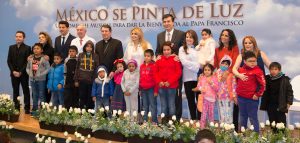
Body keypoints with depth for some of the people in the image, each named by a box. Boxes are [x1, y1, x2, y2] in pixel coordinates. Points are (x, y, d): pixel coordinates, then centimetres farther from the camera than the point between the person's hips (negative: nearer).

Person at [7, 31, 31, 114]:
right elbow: (9, 61, 8)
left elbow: (28, 62, -7)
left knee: (26, 91, 3)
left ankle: (27, 108, 6)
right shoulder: (11, 47, 11)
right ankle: (16, 108, 11)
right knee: (15, 91, 6)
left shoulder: (27, 48, -2)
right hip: (14, 73, 4)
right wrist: (13, 71, -5)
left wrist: (20, 72, -13)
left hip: (23, 74, -3)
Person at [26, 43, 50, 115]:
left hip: (41, 79, -5)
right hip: (32, 79, 5)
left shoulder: (44, 59, -11)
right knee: (34, 95, 15)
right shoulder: (31, 59, 5)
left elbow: (48, 68, -12)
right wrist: (30, 73, -3)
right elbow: (27, 68, 14)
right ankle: (34, 109, 24)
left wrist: (41, 74, -17)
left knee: (42, 95, 3)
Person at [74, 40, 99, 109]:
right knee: (82, 97, 7)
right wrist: (76, 80, 4)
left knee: (90, 98, 5)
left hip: (91, 80, -1)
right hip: (82, 80, 1)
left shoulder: (95, 56, 3)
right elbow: (77, 68, 8)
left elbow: (97, 69, 1)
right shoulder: (81, 55, 7)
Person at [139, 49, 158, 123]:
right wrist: (140, 89, 14)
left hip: (151, 89, -6)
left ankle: (154, 121, 2)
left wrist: (156, 90, -10)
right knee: (145, 106, 12)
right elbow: (140, 78, 15)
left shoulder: (154, 66, -7)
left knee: (153, 105, -2)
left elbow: (156, 78, -9)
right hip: (143, 89, 6)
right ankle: (145, 120, 20)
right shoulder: (142, 66, 12)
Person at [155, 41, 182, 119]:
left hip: (172, 86, -3)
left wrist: (169, 82, -13)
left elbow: (178, 72, -7)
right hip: (161, 86, 3)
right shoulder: (159, 60, 7)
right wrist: (159, 82, -7)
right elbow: (156, 72, 8)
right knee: (163, 105, 12)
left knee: (171, 105, 2)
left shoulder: (175, 59, -3)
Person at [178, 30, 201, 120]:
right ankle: (193, 120, 16)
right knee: (191, 100, 7)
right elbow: (184, 62, -5)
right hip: (188, 78, 0)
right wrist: (197, 65, -8)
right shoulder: (182, 49, 7)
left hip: (199, 78, 0)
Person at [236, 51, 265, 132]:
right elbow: (237, 81, 21)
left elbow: (263, 85, -11)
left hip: (252, 98, -5)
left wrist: (257, 95, -10)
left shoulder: (257, 71, -11)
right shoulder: (240, 70, 4)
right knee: (242, 117, 17)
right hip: (241, 98, 6)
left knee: (253, 118, 3)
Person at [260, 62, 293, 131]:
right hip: (270, 105, 4)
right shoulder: (267, 79, 4)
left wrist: (289, 102, -8)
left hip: (280, 105, -4)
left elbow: (289, 91, -4)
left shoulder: (284, 79, -8)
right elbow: (265, 92, 14)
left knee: (281, 122, 1)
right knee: (272, 122, 13)